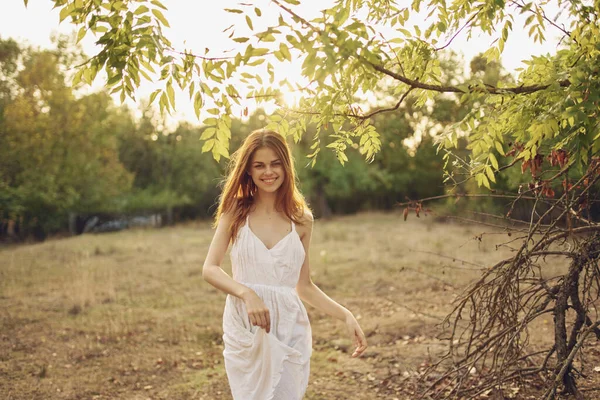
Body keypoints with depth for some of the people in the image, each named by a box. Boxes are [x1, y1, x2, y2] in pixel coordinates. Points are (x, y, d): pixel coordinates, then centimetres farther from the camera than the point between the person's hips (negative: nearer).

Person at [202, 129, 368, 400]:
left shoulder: (301, 219, 5)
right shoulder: (236, 212, 2)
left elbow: (304, 286, 11)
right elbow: (209, 269, -5)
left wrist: (346, 316, 1)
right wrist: (246, 293, -22)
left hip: (289, 329, 1)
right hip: (245, 328, -1)